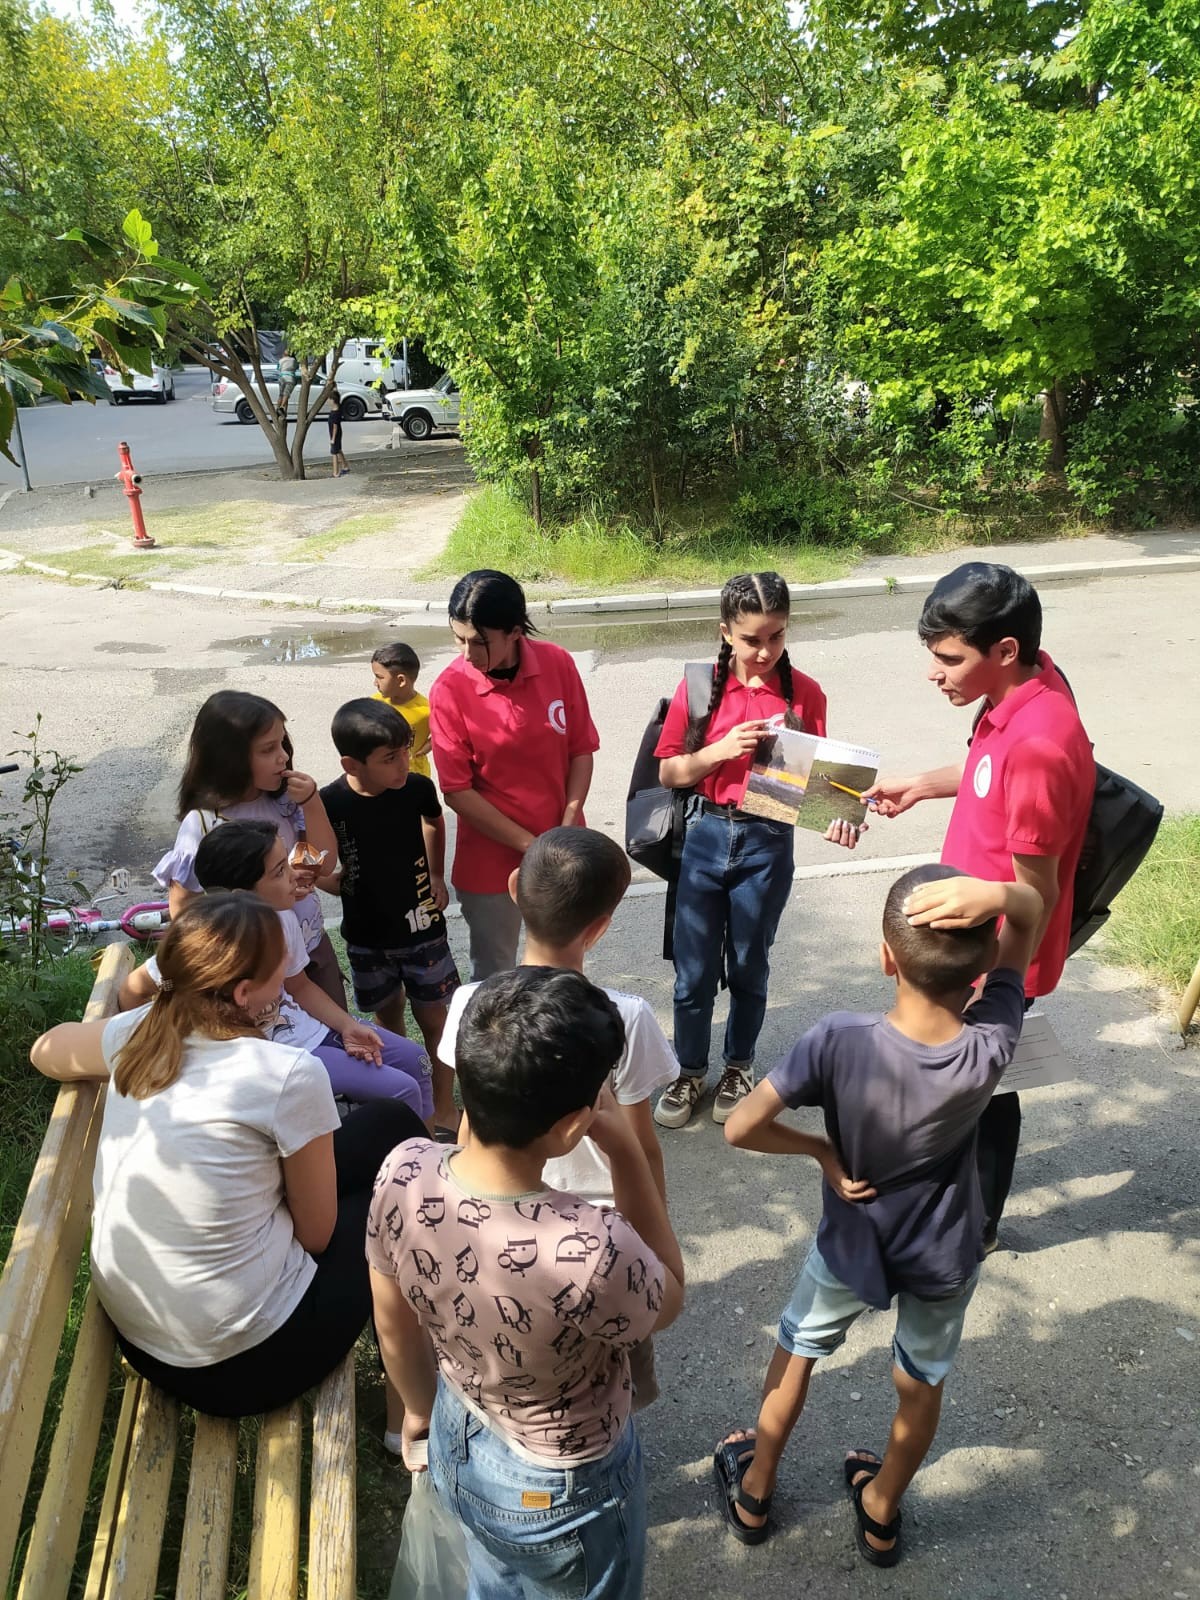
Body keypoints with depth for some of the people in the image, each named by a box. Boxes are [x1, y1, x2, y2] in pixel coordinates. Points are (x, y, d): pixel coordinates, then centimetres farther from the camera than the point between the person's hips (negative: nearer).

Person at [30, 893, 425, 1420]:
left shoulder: (140, 1031, -8)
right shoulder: (288, 1074, -25)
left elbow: (46, 1050, 15)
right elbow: (317, 1233, -12)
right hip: (246, 1362, -6)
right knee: (392, 1136, 13)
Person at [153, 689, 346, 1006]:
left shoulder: (284, 800, -8)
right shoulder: (204, 824, -20)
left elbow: (326, 864, -5)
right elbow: (182, 907, -15)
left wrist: (312, 802, -18)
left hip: (312, 946, 5)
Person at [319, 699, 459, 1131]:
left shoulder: (417, 788, -15)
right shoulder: (330, 803, -20)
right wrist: (337, 883, -18)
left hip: (420, 925, 0)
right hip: (366, 934, 0)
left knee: (433, 1016, 9)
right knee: (388, 1014, 18)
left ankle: (444, 1108, 26)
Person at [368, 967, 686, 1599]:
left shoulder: (402, 1173, -28)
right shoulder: (589, 1252, -43)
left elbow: (394, 1326, -7)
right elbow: (668, 1298, -17)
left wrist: (422, 1411, 13)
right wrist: (625, 1150, -25)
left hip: (458, 1444, 4)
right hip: (560, 1489, -4)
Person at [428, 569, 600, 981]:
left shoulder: (558, 663, -8)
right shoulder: (450, 690, -16)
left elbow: (582, 749, -1)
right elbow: (457, 791, -14)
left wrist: (567, 829, -11)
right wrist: (530, 845, -14)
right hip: (492, 860, -3)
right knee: (493, 977, 12)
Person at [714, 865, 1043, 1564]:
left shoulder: (840, 1040, -36)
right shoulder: (991, 1044, -30)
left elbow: (740, 1128, -30)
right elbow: (1033, 906, -21)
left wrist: (823, 1150, -15)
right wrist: (994, 894, -43)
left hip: (851, 1245, -1)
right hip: (945, 1258, 1)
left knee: (796, 1353, 27)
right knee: (922, 1385, 28)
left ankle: (754, 1494, 49)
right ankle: (881, 1514, 53)